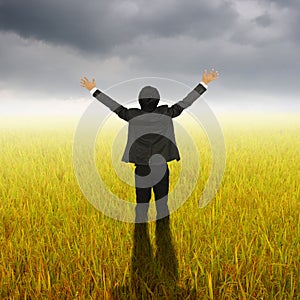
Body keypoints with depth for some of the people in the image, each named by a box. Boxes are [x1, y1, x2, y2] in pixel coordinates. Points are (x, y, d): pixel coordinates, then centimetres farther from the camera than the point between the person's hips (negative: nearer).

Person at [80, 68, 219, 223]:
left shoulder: (133, 115, -8)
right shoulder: (165, 113, -8)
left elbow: (114, 105, 1)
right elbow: (185, 102, -3)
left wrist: (93, 89, 12)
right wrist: (204, 83, 5)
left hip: (141, 168, 1)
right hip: (161, 168, -1)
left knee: (141, 205, 10)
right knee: (162, 205, 9)